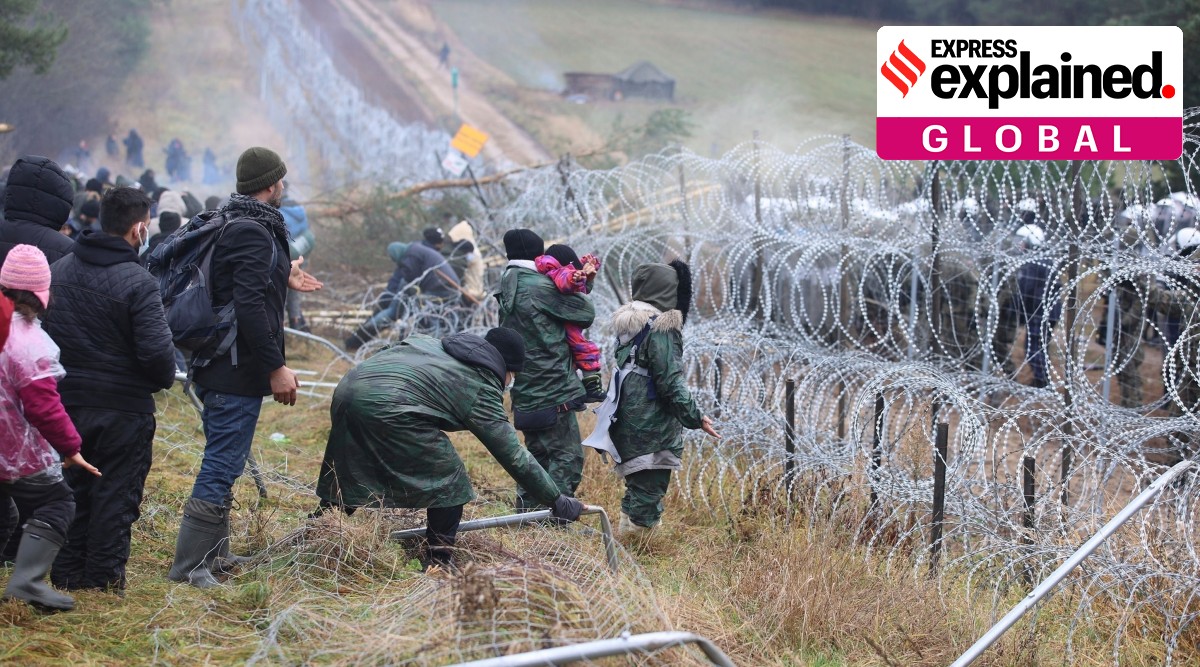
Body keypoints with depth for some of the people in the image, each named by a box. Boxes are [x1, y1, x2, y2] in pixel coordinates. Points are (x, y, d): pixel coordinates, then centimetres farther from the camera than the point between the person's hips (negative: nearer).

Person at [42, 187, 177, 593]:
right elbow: (156, 350, -21)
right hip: (123, 407, -6)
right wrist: (166, 378, -1)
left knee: (71, 488, 16)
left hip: (66, 402, 6)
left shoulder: (57, 271, 4)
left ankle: (67, 574, 22)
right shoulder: (138, 282, -18)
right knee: (115, 494, 5)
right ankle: (105, 578, 10)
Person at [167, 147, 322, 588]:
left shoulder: (229, 225, 13)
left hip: (217, 367, 11)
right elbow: (249, 307, -25)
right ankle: (189, 565, -2)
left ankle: (214, 555, 29)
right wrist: (277, 366, -22)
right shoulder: (254, 232, -18)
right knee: (222, 465, -5)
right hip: (239, 371, -11)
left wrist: (283, 280, 28)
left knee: (222, 463, 19)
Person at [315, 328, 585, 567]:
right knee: (449, 481, 8)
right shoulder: (481, 388, 7)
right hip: (387, 406, -8)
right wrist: (557, 501, 13)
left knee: (345, 481, 24)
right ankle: (438, 564, 11)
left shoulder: (436, 345, 28)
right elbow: (514, 456, 7)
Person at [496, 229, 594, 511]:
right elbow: (586, 313, -8)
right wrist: (574, 291, 13)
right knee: (568, 456, -4)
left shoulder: (508, 291, 13)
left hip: (527, 392, 9)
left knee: (538, 454, 19)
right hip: (553, 391, -9)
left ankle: (524, 514, 23)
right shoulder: (540, 288, -14)